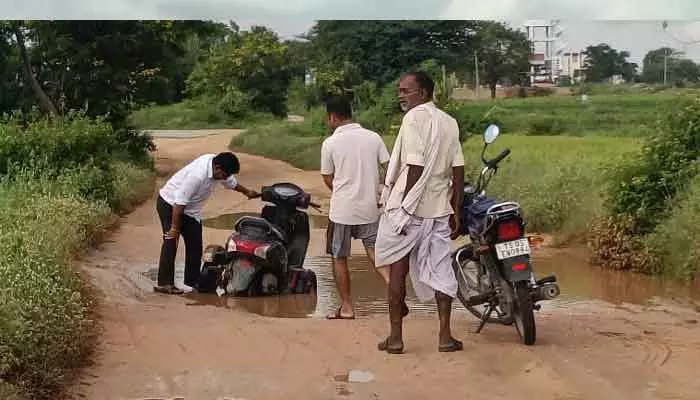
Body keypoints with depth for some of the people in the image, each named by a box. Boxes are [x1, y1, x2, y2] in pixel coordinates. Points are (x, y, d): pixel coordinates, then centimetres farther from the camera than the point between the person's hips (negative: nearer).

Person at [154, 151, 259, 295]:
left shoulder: (216, 162, -9)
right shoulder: (198, 175, -36)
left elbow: (231, 182, 14)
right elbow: (179, 202, -32)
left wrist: (247, 192, 28)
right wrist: (174, 227, -29)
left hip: (191, 209, 9)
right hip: (170, 204, -9)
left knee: (195, 244, 7)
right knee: (171, 243, -16)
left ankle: (193, 280, 16)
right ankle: (164, 284, -16)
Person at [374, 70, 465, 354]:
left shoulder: (414, 118, -9)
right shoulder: (449, 122, 12)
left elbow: (415, 167, -17)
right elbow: (458, 170, 9)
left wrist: (402, 207, -13)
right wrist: (456, 212, 12)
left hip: (408, 207, -6)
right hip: (439, 208, 6)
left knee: (397, 271, 4)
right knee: (440, 271, 9)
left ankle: (395, 337, 9)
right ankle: (445, 335, 8)